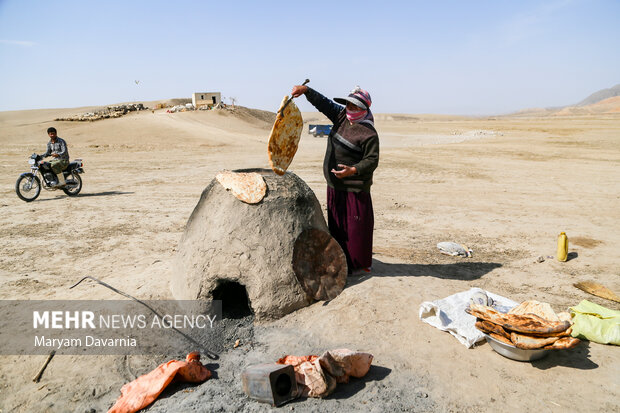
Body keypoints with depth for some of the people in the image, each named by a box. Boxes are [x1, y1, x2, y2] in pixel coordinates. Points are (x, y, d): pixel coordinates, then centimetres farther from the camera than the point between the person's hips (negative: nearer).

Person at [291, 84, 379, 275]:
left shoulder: (369, 133, -15)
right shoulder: (341, 116, 7)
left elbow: (372, 160, -16)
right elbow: (323, 103, 10)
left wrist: (353, 170, -29)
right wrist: (306, 90, -2)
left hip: (355, 188, -8)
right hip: (335, 185, 8)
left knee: (356, 225, -1)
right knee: (336, 224, 15)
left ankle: (359, 265, 13)